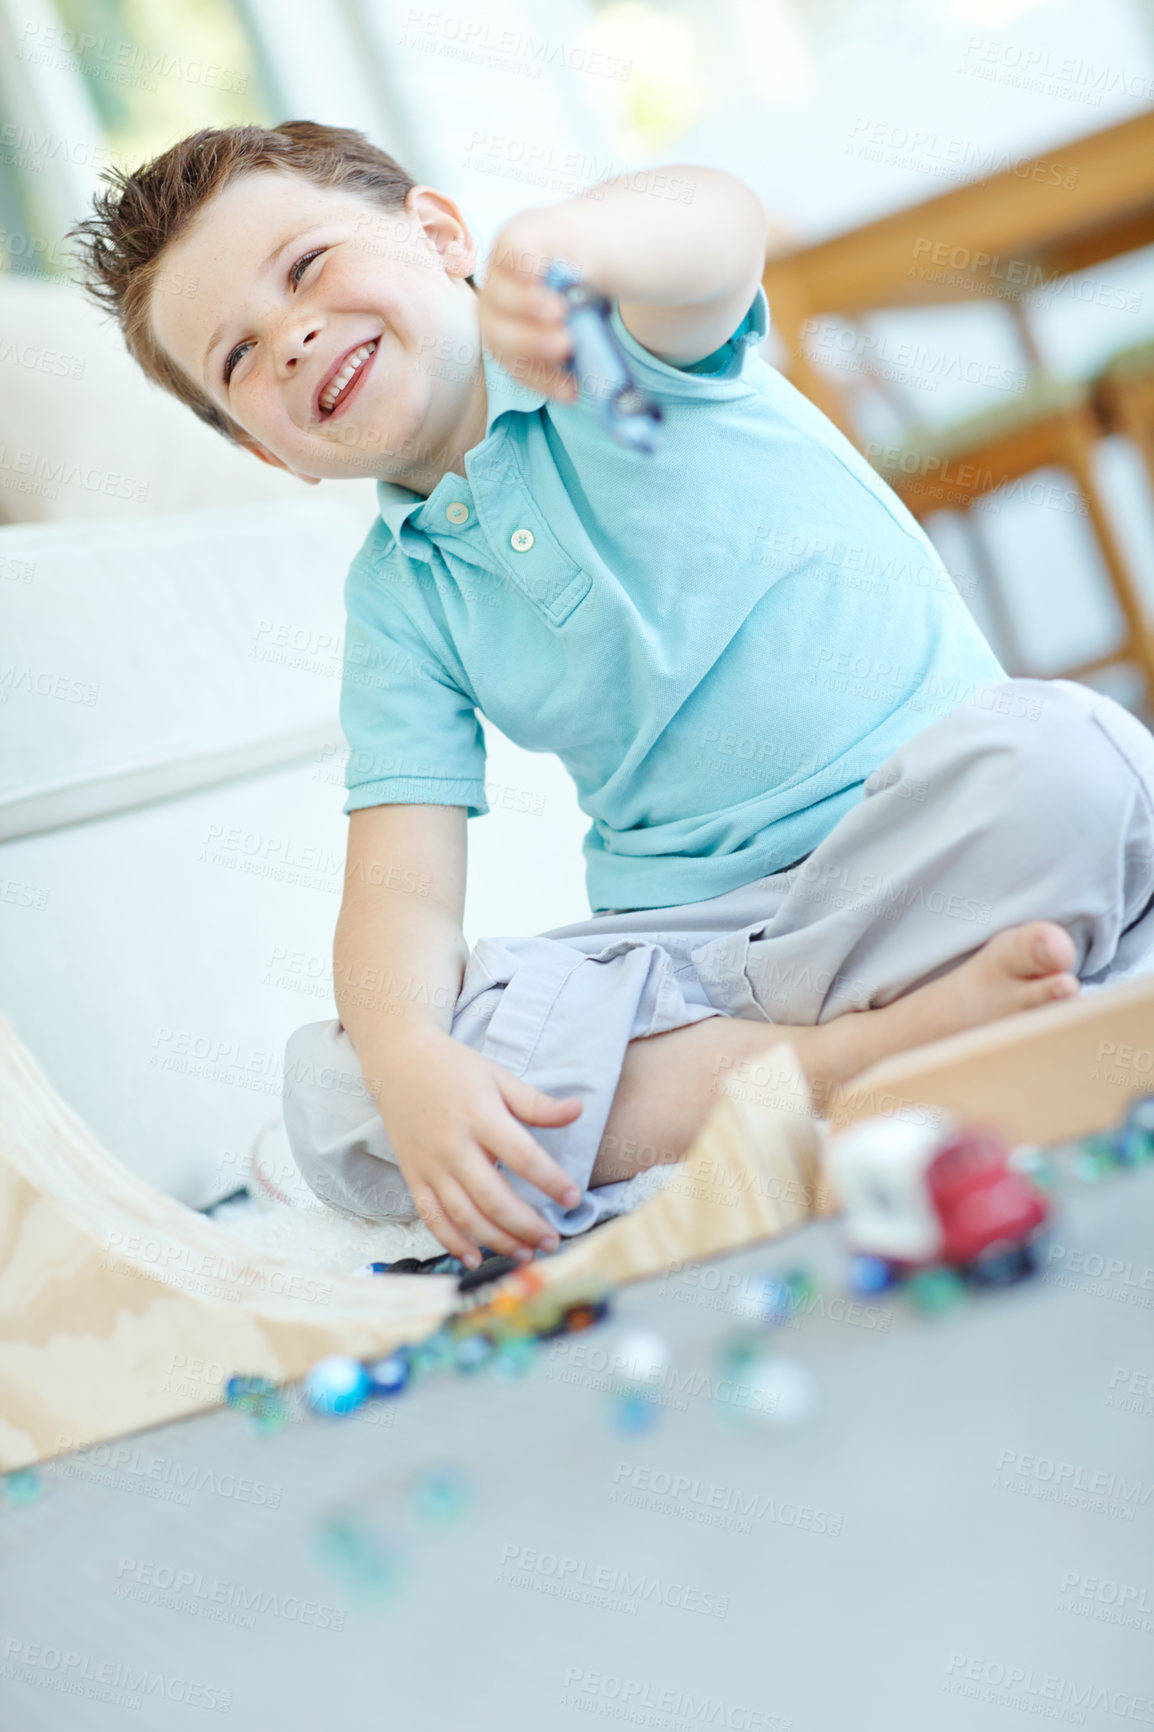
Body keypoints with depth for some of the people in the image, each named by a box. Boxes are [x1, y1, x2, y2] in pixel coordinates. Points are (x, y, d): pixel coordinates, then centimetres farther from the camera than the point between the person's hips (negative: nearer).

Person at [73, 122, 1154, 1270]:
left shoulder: (619, 340, -2)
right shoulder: (396, 598, 9)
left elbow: (719, 226, -29)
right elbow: (401, 886, -2)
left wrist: (577, 239, -54)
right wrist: (407, 1058, -25)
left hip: (928, 836, -4)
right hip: (692, 943, 4)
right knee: (337, 1093, -20)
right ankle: (883, 1035, -26)